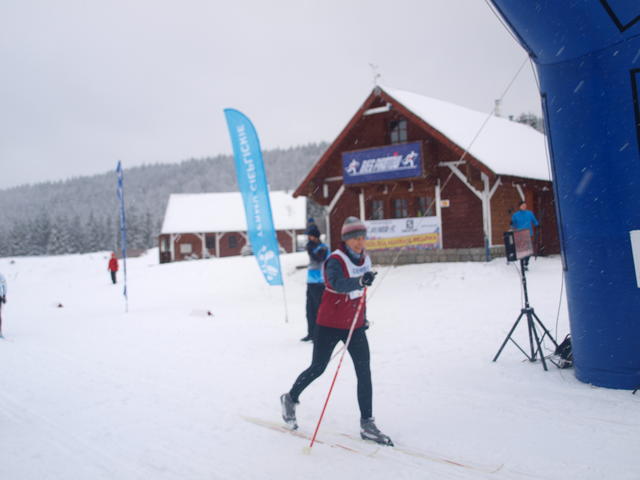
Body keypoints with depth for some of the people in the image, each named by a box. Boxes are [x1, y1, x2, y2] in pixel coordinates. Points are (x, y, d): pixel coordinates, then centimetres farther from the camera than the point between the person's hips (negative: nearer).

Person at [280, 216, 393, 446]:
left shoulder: (365, 260, 3)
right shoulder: (335, 260, -18)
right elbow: (337, 283, -39)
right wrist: (360, 281, -56)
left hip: (355, 326, 6)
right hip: (329, 325, -6)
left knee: (364, 372, -2)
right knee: (317, 369, 6)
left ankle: (367, 424, 7)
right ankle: (290, 398, 33)